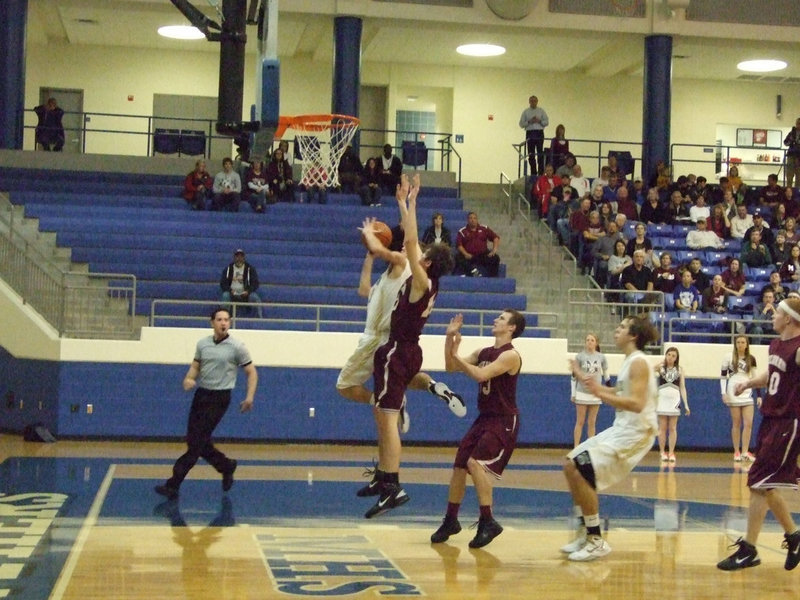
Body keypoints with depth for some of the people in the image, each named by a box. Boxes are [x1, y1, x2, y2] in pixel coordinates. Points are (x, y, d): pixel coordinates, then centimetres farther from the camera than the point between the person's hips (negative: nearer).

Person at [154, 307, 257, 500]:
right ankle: (226, 466, 29)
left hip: (219, 398, -6)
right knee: (193, 440, 8)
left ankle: (173, 485, -7)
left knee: (197, 442, -9)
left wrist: (249, 397, -10)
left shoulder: (237, 347, -6)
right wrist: (189, 379, -6)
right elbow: (195, 366, 16)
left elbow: (251, 372, 0)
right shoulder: (202, 344, 7)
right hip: (201, 395, 6)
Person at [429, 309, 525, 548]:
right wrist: (449, 339, 0)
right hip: (484, 418, 9)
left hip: (504, 422, -9)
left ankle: (488, 522, -16)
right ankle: (450, 521, 22)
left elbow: (481, 375, -27)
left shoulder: (510, 355, -15)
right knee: (459, 465, 8)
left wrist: (456, 355, -20)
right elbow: (451, 367, 12)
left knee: (475, 462, -23)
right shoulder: (483, 352, 10)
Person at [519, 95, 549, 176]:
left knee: (540, 154, -7)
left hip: (539, 133, 0)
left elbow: (547, 122, 7)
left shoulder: (541, 111, 10)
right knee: (531, 155, 0)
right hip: (530, 133, 1)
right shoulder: (525, 112, 9)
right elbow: (521, 124, 5)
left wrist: (539, 121, -10)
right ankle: (533, 173, 4)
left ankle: (541, 172, -6)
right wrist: (529, 122, -10)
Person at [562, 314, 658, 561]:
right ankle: (586, 532, 17)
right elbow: (617, 394, 25)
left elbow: (637, 404, -26)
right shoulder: (630, 362, 15)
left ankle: (596, 541, -11)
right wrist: (583, 377, 24)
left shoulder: (638, 363, -15)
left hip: (635, 432, -10)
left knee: (580, 471, -18)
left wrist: (600, 393, -27)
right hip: (622, 429, 10)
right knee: (571, 465, 11)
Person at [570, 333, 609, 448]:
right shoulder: (579, 356, -4)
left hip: (596, 393, 2)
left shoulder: (602, 357, 2)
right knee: (580, 422, 0)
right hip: (582, 393, -2)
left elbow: (606, 375, 8)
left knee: (592, 423, 7)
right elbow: (574, 376, -1)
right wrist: (573, 393, -2)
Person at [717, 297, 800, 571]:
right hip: (770, 419, 9)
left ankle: (748, 550, -3)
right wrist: (749, 382, 14)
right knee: (766, 486, 15)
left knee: (759, 484, -9)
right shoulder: (776, 345, 10)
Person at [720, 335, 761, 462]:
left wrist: (759, 396, 7)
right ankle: (736, 452, 7)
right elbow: (723, 376, 3)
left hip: (747, 394, 2)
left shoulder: (751, 359, 8)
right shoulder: (729, 358, 2)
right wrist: (724, 393, -6)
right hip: (733, 394, -2)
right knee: (736, 423, 0)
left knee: (748, 423, -6)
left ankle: (745, 452, -2)